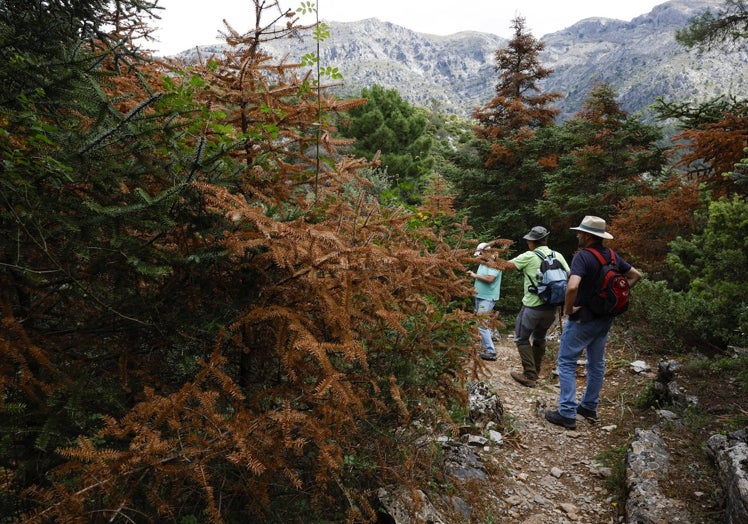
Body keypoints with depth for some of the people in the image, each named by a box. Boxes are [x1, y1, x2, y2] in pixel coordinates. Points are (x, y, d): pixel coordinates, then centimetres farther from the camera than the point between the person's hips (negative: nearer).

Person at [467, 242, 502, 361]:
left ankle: (490, 352, -13)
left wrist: (476, 275, -15)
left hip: (488, 298, -10)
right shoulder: (483, 263, 15)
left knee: (482, 324, -15)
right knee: (482, 322, 15)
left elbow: (489, 279, -25)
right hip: (480, 297, 10)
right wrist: (473, 275, 2)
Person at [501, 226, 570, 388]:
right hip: (552, 307, 6)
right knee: (539, 337, 22)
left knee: (522, 338, 6)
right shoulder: (558, 256, 4)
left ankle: (529, 375, 0)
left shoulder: (529, 256, -10)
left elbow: (507, 266, -6)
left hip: (532, 306, -6)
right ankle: (536, 371, 32)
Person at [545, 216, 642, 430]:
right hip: (605, 318, 8)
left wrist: (568, 308, -19)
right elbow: (636, 275, 14)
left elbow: (573, 286, -36)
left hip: (583, 319, -7)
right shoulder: (611, 256, 2)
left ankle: (567, 413, 0)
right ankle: (589, 407, 28)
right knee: (596, 363, 16)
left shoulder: (582, 256, -22)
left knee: (567, 362, 1)